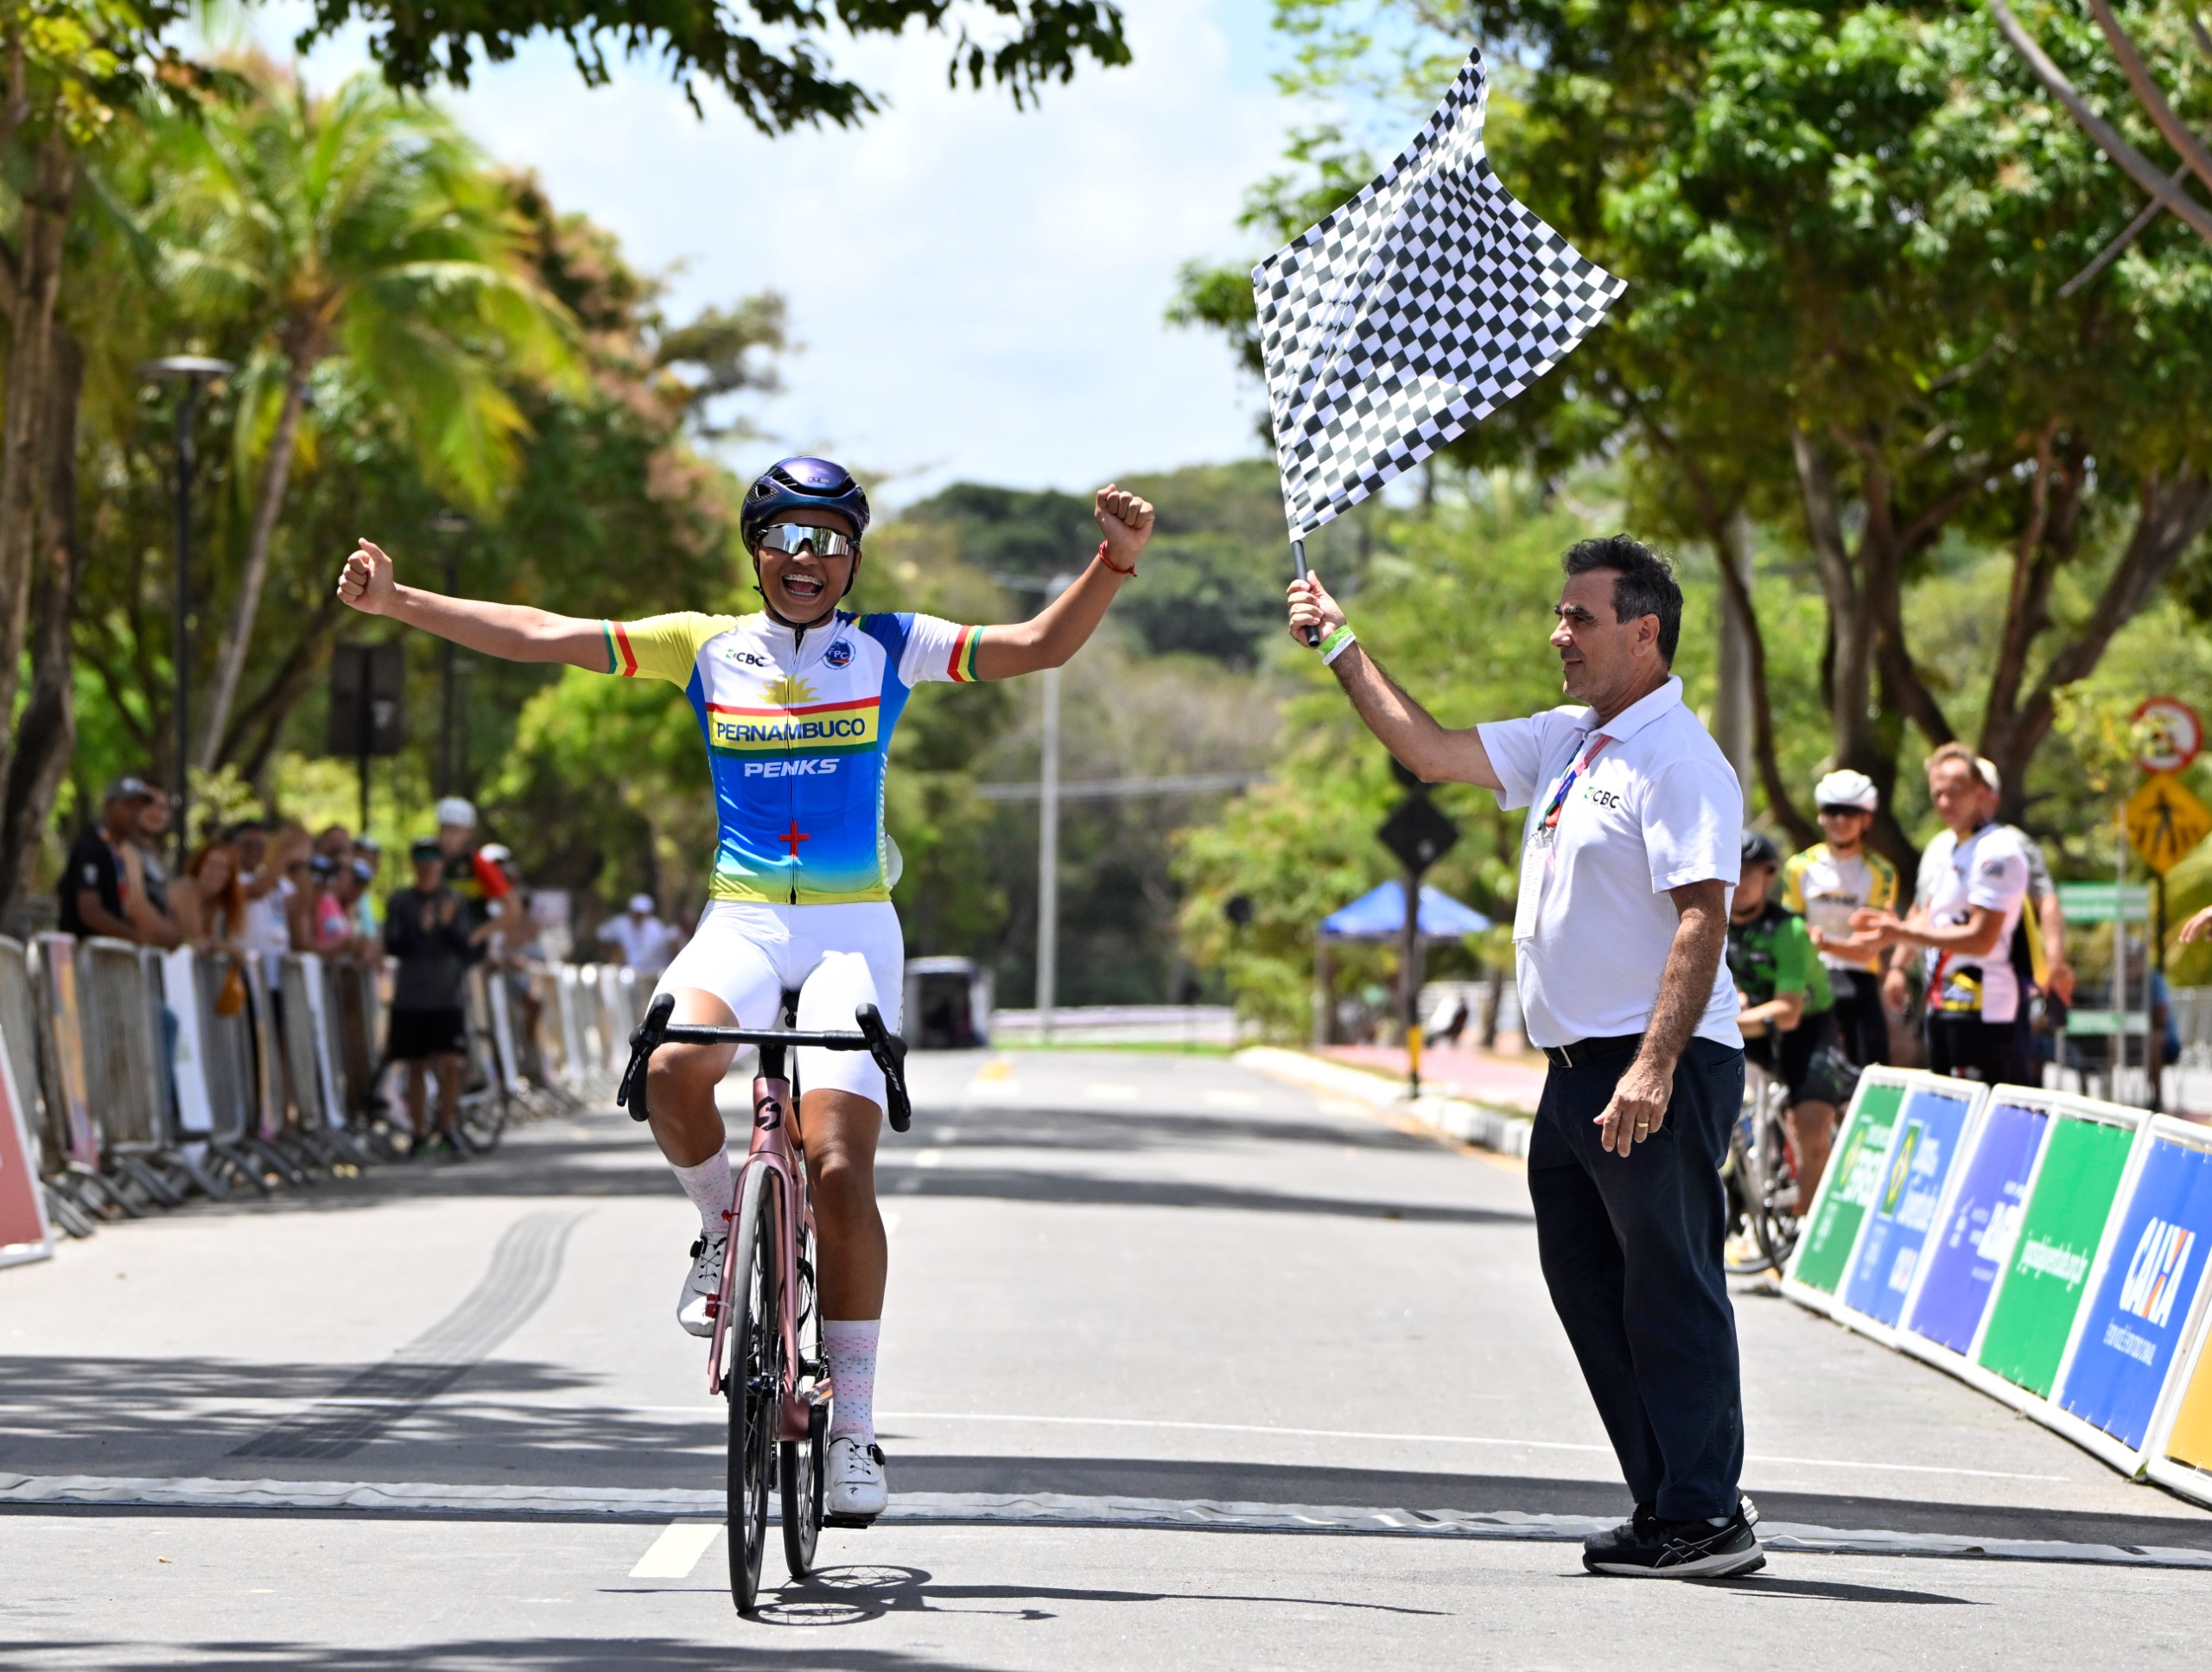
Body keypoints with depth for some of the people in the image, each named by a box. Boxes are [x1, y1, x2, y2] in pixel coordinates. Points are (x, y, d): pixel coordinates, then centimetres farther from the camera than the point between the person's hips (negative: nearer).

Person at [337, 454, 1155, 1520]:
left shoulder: (888, 649, 6)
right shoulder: (704, 649, 8)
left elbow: (1041, 645, 2)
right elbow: (539, 636, 5)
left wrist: (1115, 562, -14)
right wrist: (395, 602, -1)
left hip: (852, 930, -1)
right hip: (741, 923, 1)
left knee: (839, 1170, -14)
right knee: (672, 1071, -31)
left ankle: (854, 1422, -5)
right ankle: (722, 1228, 1)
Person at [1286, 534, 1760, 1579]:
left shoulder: (1681, 759, -12)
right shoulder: (1563, 742, 16)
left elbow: (1703, 916, -21)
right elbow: (1432, 753, 23)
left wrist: (1654, 1066, -28)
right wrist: (1344, 651, 20)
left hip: (1656, 1071, -10)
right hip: (1575, 1067, 10)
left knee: (1671, 1288, -8)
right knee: (1587, 1284, 10)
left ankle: (1706, 1519, -5)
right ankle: (1662, 1504, 16)